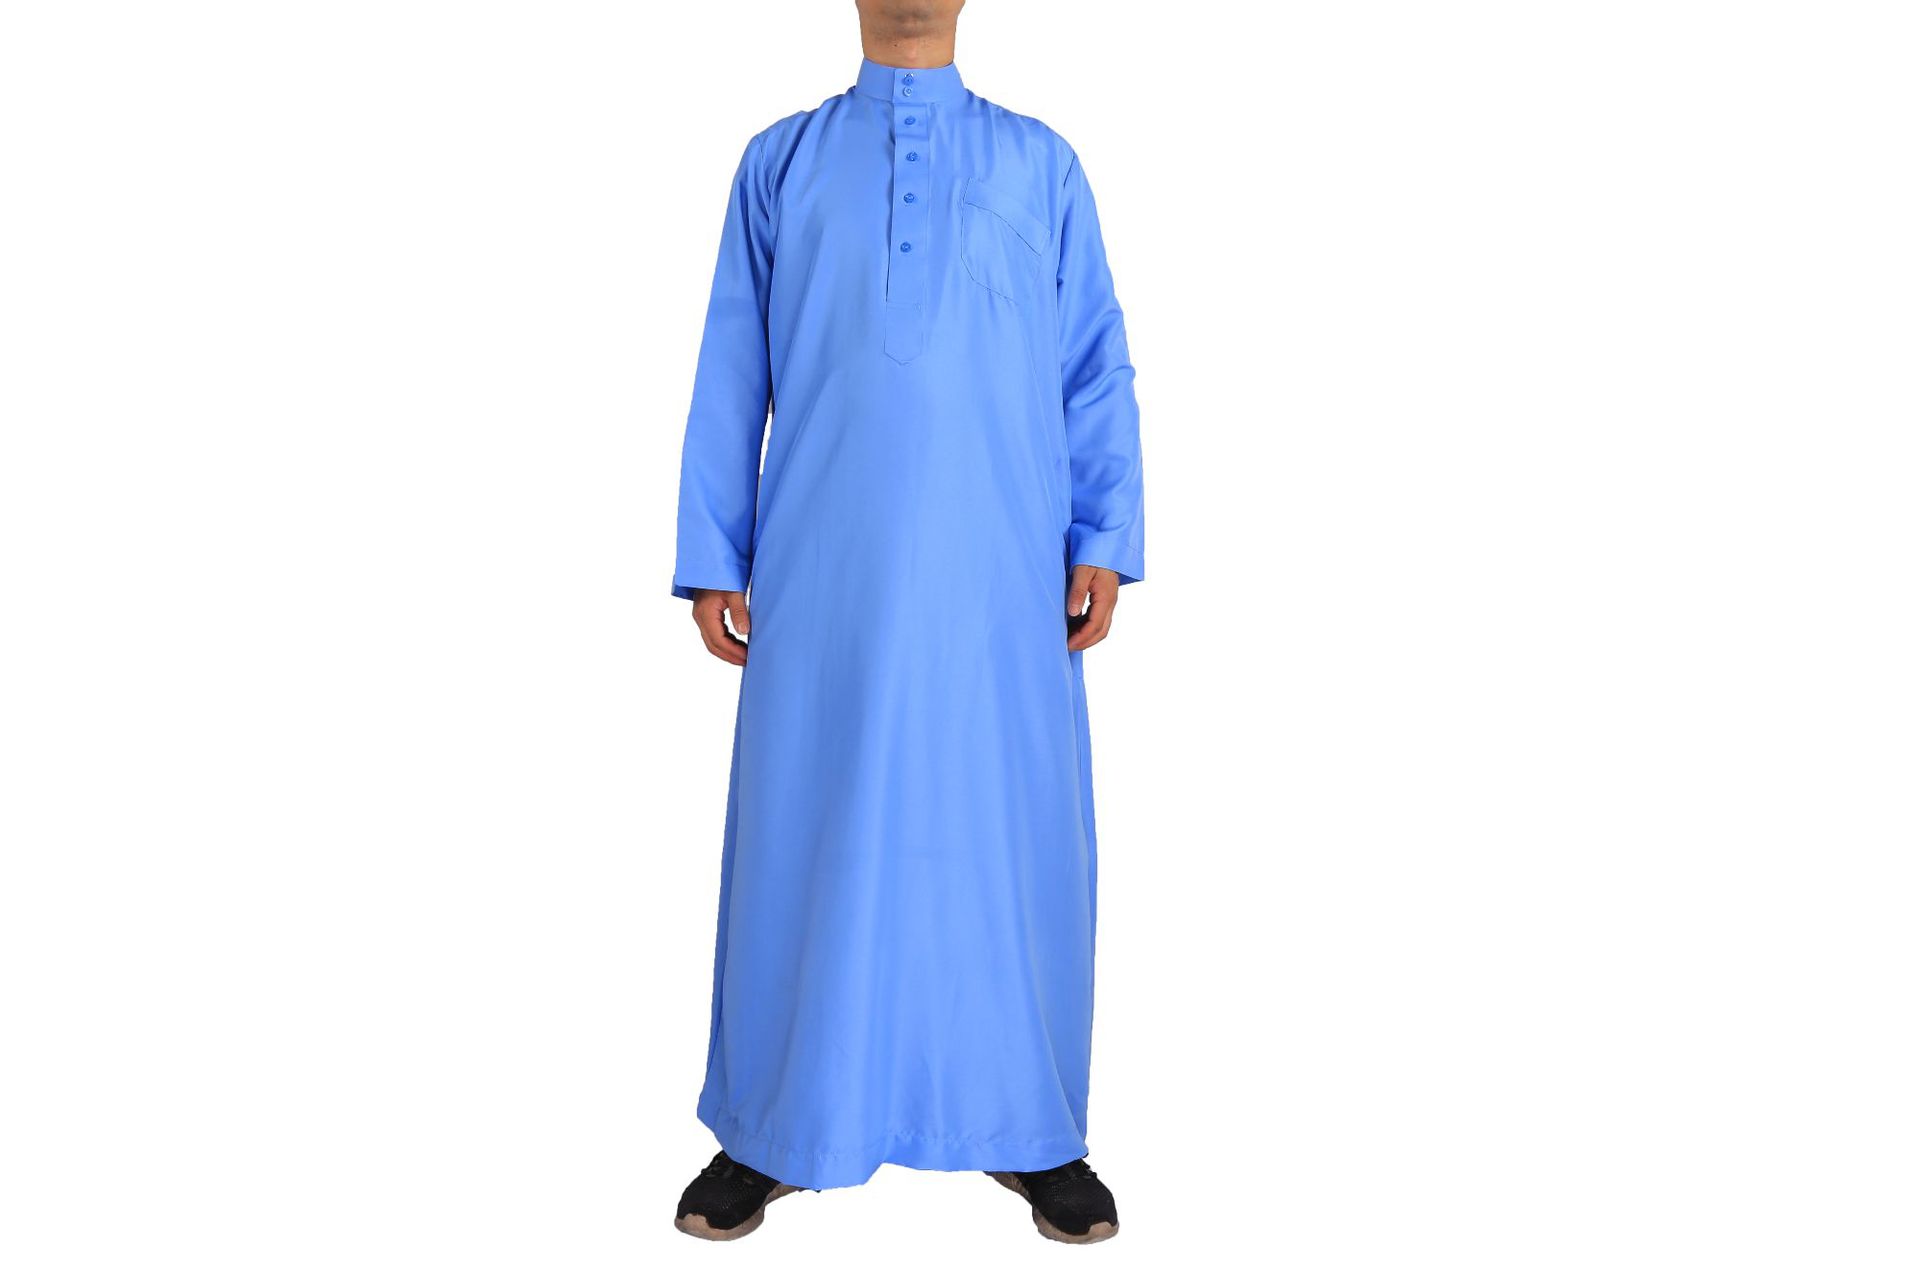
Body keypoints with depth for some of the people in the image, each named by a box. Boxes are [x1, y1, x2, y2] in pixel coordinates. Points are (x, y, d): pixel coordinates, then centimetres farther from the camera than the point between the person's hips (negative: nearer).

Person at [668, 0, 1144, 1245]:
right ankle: (774, 1131, 19)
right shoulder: (780, 163, 14)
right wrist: (714, 561, 3)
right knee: (808, 834, 4)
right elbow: (731, 375, 10)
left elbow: (1097, 371, 8)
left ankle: (1032, 1129, 19)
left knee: (1014, 836, 4)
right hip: (825, 573, 0)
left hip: (1001, 573, 0)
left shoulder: (1042, 163, 13)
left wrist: (1106, 540, -2)